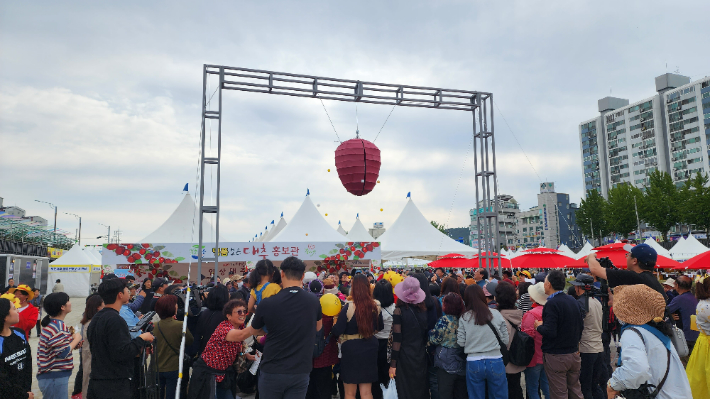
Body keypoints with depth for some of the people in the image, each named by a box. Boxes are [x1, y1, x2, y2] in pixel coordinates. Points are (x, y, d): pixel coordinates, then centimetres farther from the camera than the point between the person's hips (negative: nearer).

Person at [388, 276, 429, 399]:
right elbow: (427, 333, 4)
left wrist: (393, 364, -9)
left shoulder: (399, 310, -12)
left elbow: (397, 338, -14)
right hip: (422, 356, 4)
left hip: (405, 357, -4)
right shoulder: (423, 309, 0)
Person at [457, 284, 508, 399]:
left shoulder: (464, 318, -5)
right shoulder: (496, 314, -4)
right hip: (495, 361, 0)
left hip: (473, 362, 0)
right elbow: (505, 339, 1)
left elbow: (461, 342, -5)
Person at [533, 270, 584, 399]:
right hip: (574, 354, 8)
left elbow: (549, 332, -25)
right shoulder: (573, 301, 5)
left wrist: (539, 326, -6)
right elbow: (581, 326, 12)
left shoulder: (552, 304, -20)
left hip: (556, 357, -8)